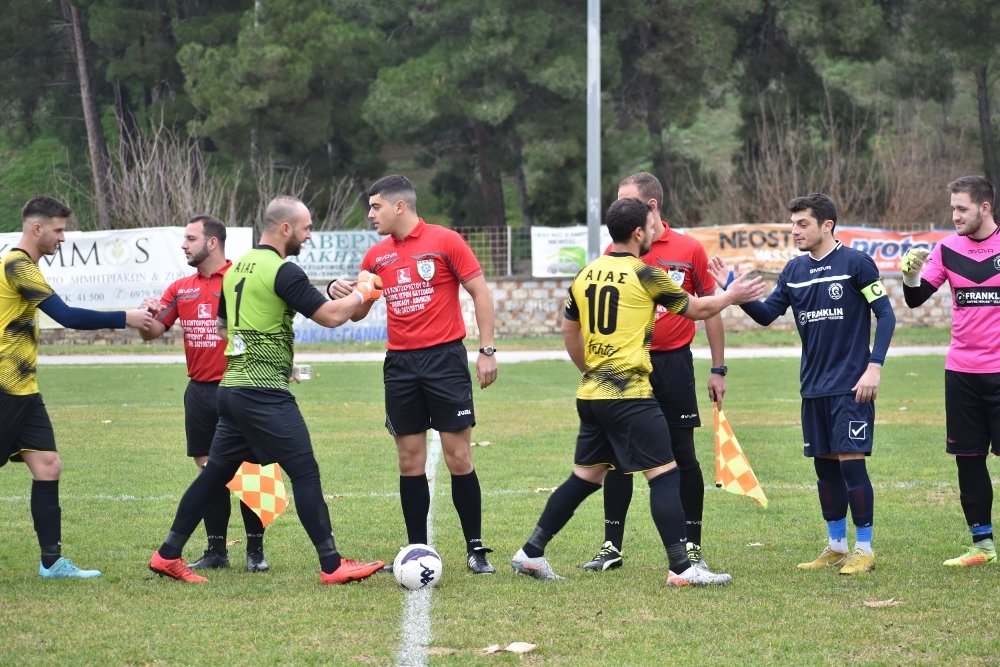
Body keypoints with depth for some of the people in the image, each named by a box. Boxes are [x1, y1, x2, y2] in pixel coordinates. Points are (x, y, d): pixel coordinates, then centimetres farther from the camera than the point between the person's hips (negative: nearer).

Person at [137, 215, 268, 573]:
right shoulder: (181, 288, 12)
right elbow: (152, 332, 11)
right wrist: (148, 314, -10)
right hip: (199, 391, 6)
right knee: (208, 469, 8)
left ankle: (255, 550, 5)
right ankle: (216, 550, 15)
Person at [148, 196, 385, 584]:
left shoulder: (237, 268, 14)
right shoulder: (282, 271, -12)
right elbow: (331, 316, -13)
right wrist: (362, 293, 4)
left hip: (231, 388, 9)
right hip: (265, 392, -9)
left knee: (216, 473, 15)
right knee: (305, 472, -6)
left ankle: (167, 556, 17)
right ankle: (332, 567, -6)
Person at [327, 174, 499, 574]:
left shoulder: (445, 242, -4)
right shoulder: (377, 256, 10)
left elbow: (480, 292, -3)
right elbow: (358, 312, 17)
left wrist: (487, 350, -9)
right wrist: (339, 293, -5)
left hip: (445, 359, -4)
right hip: (400, 364, 4)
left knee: (458, 457, -4)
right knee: (410, 461, 4)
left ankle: (476, 550, 4)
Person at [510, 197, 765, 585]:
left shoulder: (585, 275, 10)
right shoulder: (644, 275, -8)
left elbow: (569, 332, 21)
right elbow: (697, 309, 4)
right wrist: (731, 296, 21)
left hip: (591, 393, 7)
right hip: (630, 395, -7)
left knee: (584, 477, 16)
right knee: (665, 474, -3)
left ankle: (531, 553, 17)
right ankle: (681, 568, -7)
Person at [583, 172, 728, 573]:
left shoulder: (688, 250, -2)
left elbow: (710, 309, 4)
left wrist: (718, 369, 3)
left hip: (673, 363, -2)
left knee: (683, 456, 2)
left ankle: (692, 547, 10)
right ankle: (612, 547, 10)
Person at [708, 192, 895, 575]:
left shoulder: (855, 263, -9)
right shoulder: (794, 271, 8)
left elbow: (885, 314, -8)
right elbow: (766, 314, 6)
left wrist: (874, 367, -15)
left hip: (850, 385, -6)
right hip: (814, 386, 6)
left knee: (851, 460, -8)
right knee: (825, 464, 10)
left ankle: (864, 548, 1)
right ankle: (836, 546, 20)